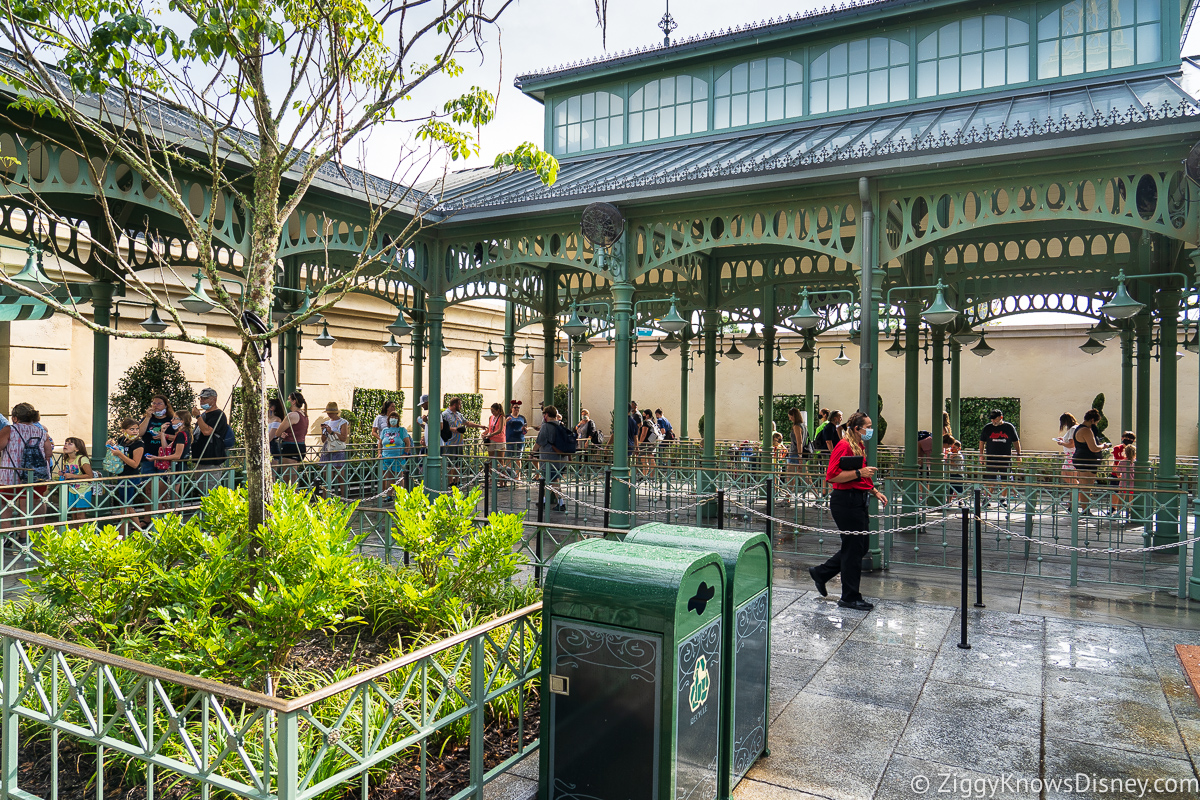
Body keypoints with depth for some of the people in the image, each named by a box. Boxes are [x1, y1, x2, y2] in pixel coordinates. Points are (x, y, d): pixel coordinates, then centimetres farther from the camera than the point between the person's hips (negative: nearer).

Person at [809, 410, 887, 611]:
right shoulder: (844, 446, -15)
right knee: (854, 547, -2)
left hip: (858, 501, 10)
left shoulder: (860, 446, 15)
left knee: (861, 545, 14)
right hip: (846, 502, -10)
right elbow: (832, 476, -23)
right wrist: (859, 473, -24)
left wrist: (874, 492, 17)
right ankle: (850, 598, 12)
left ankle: (821, 573, 27)